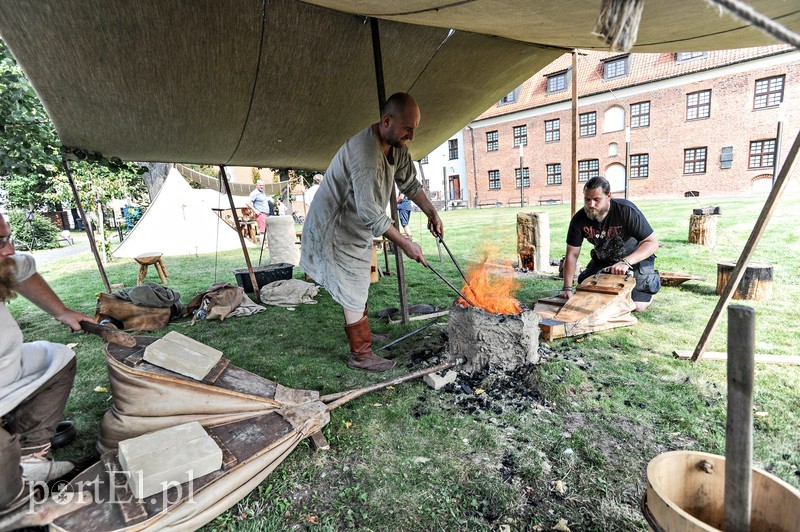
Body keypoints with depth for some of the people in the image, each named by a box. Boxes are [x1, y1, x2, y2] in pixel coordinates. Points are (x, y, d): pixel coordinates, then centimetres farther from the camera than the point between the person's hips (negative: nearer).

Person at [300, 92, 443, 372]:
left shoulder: (396, 147, -2)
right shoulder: (365, 152, -32)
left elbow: (410, 183, 10)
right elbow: (370, 212, -35)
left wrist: (432, 213, 0)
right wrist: (406, 244, -33)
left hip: (357, 230, 10)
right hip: (336, 230, -9)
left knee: (358, 289, 20)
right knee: (352, 293, -2)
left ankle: (363, 336, 39)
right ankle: (360, 354, 12)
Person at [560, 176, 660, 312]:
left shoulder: (627, 211, -28)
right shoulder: (579, 219, -19)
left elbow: (653, 242, -26)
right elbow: (572, 254, -15)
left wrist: (626, 262, -43)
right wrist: (568, 288, -22)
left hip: (636, 257, -3)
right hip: (603, 259, 4)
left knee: (637, 305, -14)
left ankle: (652, 279, 19)